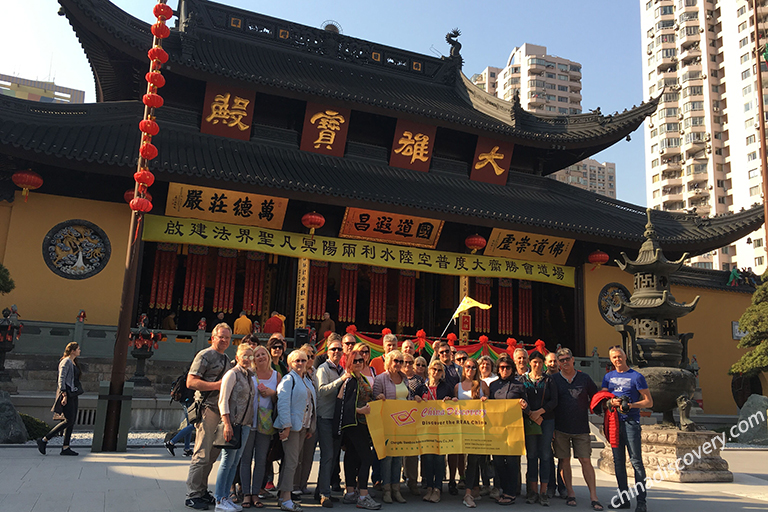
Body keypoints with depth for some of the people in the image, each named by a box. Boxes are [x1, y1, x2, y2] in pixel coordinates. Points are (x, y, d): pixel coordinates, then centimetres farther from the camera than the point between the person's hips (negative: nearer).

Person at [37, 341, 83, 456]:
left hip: (73, 394, 10)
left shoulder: (73, 363, 19)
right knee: (69, 420, -12)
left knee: (72, 421, 5)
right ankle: (44, 440, -4)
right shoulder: (66, 362, -10)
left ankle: (65, 448, 6)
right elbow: (61, 379, -16)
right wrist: (64, 395, -23)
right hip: (67, 394, -10)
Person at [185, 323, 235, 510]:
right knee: (202, 454, -6)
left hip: (221, 411, 8)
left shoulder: (227, 359, 19)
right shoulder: (205, 355, -6)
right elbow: (191, 382, -13)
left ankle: (202, 491, 22)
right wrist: (217, 385, -19)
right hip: (207, 409, -8)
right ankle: (192, 495, 3)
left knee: (213, 454, 12)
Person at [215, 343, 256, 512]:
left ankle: (225, 498, 17)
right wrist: (227, 424, -18)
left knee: (235, 462, 10)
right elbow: (223, 400, -12)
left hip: (245, 425, 7)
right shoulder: (232, 374, -7)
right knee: (227, 461, -3)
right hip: (232, 423, -7)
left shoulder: (249, 376, 15)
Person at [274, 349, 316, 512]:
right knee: (291, 462, -8)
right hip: (291, 426, -8)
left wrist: (311, 428, 16)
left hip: (303, 426, 8)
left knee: (293, 461, 10)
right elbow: (283, 403, -15)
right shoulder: (288, 380, -7)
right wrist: (286, 426, -20)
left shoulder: (307, 381, 17)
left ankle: (283, 496, 17)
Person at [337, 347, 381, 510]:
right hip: (353, 422, -8)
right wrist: (359, 410, -22)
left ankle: (351, 493, 18)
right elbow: (342, 402, -16)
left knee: (352, 456, 12)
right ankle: (363, 496, -10)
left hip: (362, 422, 8)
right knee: (366, 456, -12)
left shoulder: (363, 379, 16)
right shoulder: (349, 380, -10)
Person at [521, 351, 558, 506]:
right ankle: (533, 491, 8)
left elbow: (554, 401, -1)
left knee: (545, 455, 0)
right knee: (531, 455, 2)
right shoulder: (523, 379, 7)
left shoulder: (549, 380, 7)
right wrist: (531, 415, -13)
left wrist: (539, 411, -15)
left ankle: (543, 492, 5)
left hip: (547, 420, 0)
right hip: (529, 421, 0)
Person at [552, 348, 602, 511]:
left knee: (586, 460, -2)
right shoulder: (554, 380, 2)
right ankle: (570, 493, 15)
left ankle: (594, 496, 4)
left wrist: (586, 408, 0)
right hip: (560, 428, 0)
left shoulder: (584, 378, 6)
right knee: (564, 460, 4)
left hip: (581, 427, 0)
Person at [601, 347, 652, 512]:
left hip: (631, 422, -5)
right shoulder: (608, 377, 13)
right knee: (618, 461, 9)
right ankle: (623, 497, 18)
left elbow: (649, 402, -1)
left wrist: (630, 405, -15)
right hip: (614, 422, 5)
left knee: (636, 461, -5)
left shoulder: (636, 377, -1)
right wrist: (611, 402, -9)